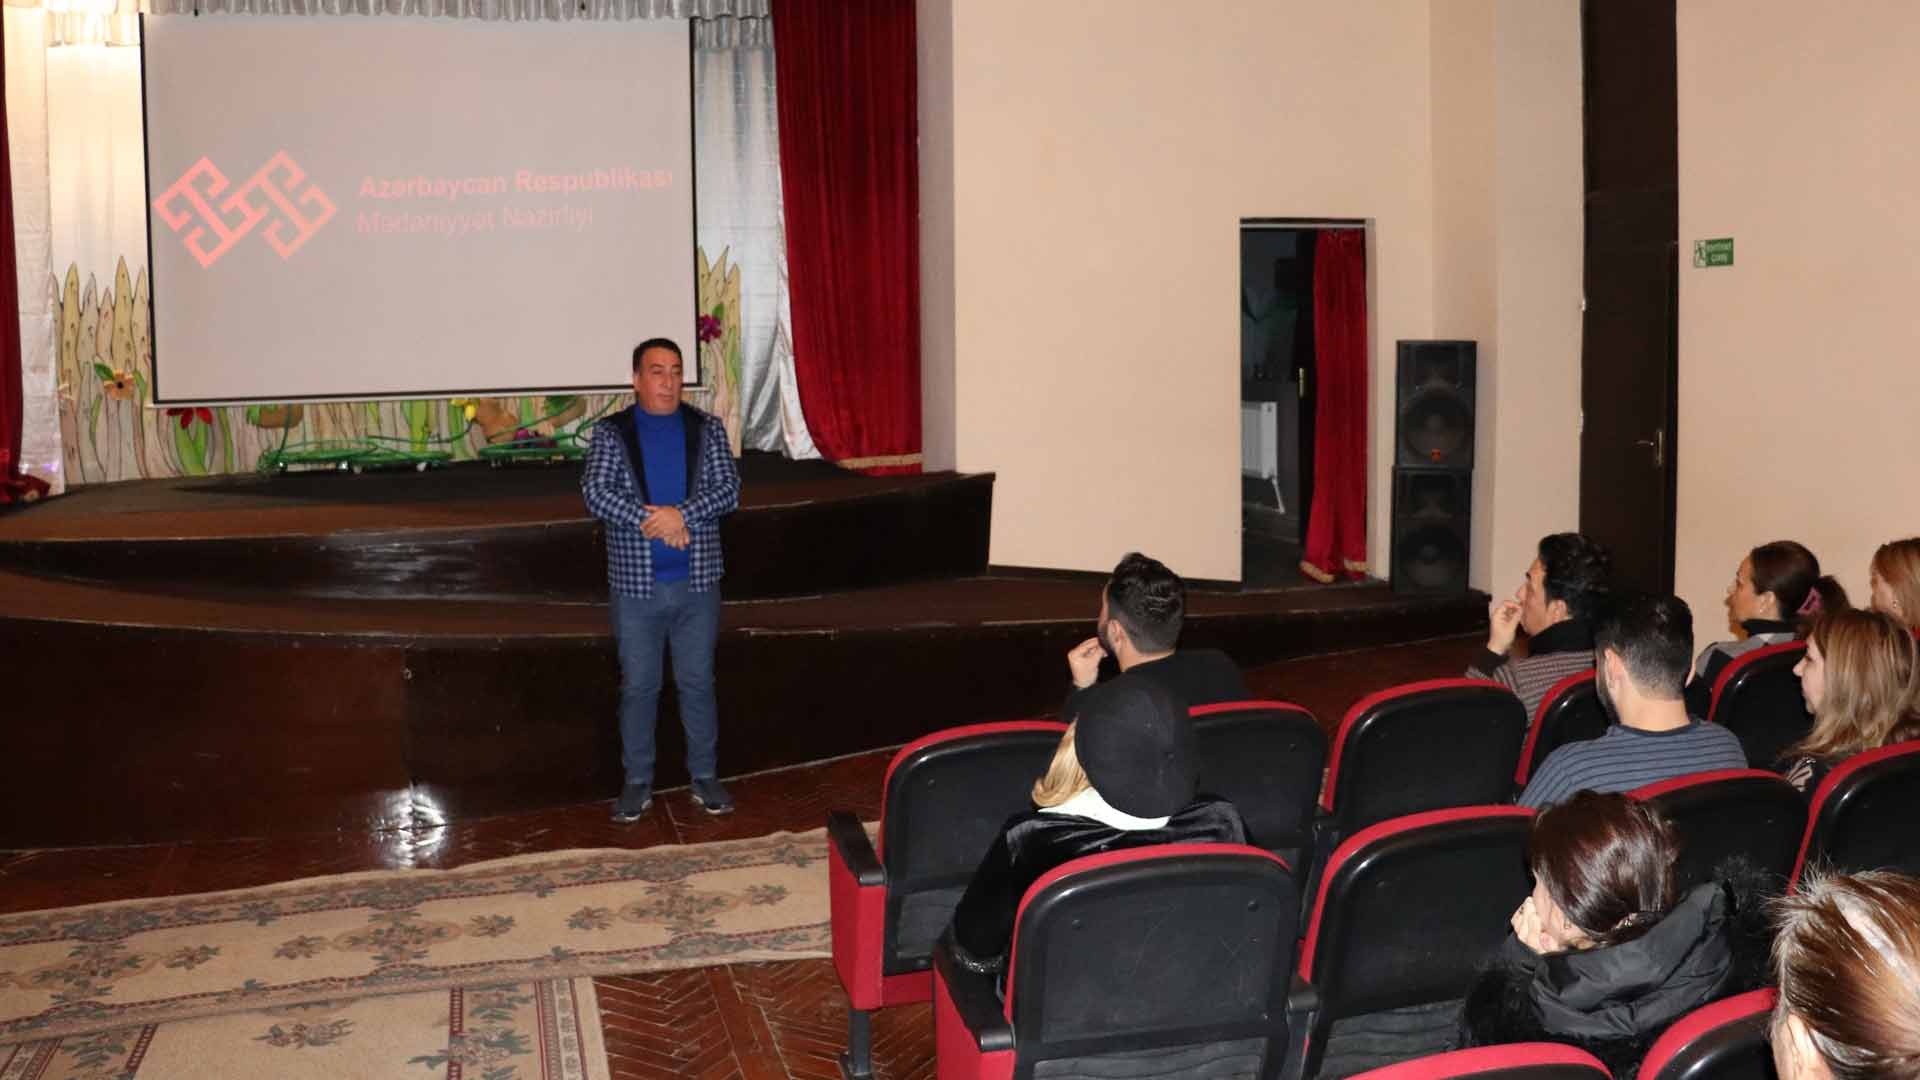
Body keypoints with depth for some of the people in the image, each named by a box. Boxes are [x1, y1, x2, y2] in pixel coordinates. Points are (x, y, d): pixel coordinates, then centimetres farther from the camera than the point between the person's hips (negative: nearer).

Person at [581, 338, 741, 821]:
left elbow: (728, 489, -8)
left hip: (697, 582, 1)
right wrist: (655, 522, -22)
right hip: (635, 584, -1)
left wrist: (680, 515, -23)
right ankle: (637, 782, 22)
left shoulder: (707, 429, 2)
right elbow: (597, 493, -14)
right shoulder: (610, 433, -1)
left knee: (698, 682, 10)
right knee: (638, 686, 9)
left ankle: (704, 776, 23)